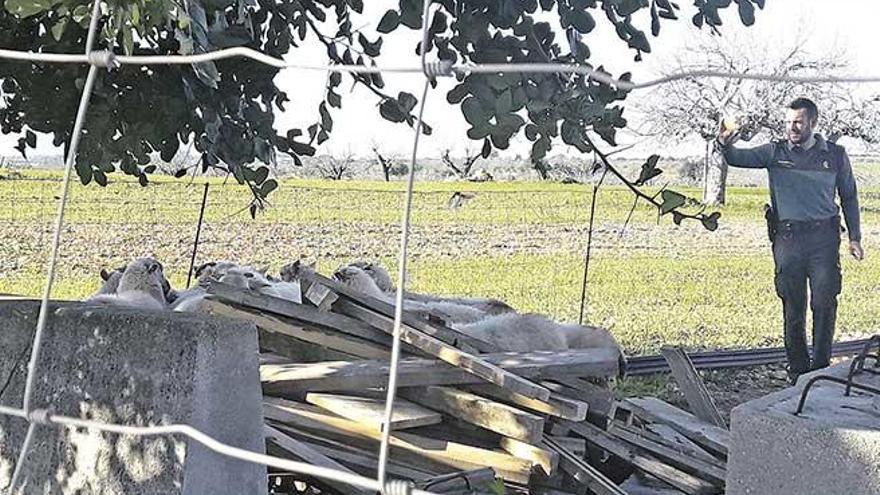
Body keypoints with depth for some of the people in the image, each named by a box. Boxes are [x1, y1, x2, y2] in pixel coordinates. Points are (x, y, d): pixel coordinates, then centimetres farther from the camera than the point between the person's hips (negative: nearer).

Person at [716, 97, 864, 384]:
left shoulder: (835, 155, 6)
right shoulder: (776, 152, 3)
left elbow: (849, 197, 15)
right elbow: (740, 158, -11)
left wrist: (855, 237, 10)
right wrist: (725, 146, -34)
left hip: (824, 238, 0)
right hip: (788, 238, 0)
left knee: (824, 304, -4)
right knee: (793, 307, 5)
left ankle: (821, 368, 5)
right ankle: (798, 370, 15)